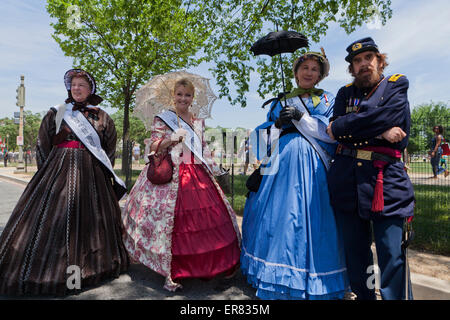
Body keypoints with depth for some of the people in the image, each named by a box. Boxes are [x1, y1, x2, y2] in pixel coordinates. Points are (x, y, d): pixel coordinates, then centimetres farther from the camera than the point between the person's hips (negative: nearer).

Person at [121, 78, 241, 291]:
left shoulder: (199, 122, 16)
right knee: (174, 223, -6)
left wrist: (212, 165, 8)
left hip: (199, 176, 5)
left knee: (211, 217, 2)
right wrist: (171, 139, -17)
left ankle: (205, 266, 19)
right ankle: (171, 274, 10)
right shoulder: (163, 118, 3)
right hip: (171, 176, -5)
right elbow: (153, 147, -2)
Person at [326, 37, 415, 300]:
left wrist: (341, 127, -5)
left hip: (386, 178, -2)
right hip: (347, 179, 3)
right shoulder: (345, 93, 16)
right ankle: (363, 296, 28)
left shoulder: (397, 85, 11)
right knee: (355, 251, 11)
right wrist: (380, 131, -11)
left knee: (392, 256, -3)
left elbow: (388, 116, -10)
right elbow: (336, 126, -2)